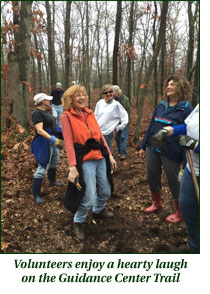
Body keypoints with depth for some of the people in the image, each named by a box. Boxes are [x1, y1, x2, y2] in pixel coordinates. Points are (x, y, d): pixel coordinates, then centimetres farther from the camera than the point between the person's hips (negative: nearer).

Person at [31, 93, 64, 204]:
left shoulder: (46, 112, 9)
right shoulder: (37, 113, -19)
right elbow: (39, 130, -28)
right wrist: (53, 139, -35)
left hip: (52, 142, 10)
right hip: (44, 143, -10)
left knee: (54, 162, 27)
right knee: (42, 168, -7)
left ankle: (52, 181, 51)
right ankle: (36, 195, 2)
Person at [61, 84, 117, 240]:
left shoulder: (90, 113, 10)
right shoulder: (67, 116, -6)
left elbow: (100, 135, 12)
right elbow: (69, 143, -12)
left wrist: (110, 155, 10)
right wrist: (73, 167, -16)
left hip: (100, 158, 6)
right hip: (85, 161, -6)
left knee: (106, 191, 17)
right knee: (89, 197, -5)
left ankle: (98, 211, 47)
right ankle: (78, 222, 24)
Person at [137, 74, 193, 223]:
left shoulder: (186, 108, -9)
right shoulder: (161, 105, 8)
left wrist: (187, 159, -14)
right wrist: (143, 146, 12)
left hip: (171, 153, -6)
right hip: (153, 149, 6)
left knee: (174, 181, 5)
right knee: (152, 176, 15)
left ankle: (179, 212, 26)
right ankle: (156, 203, 39)